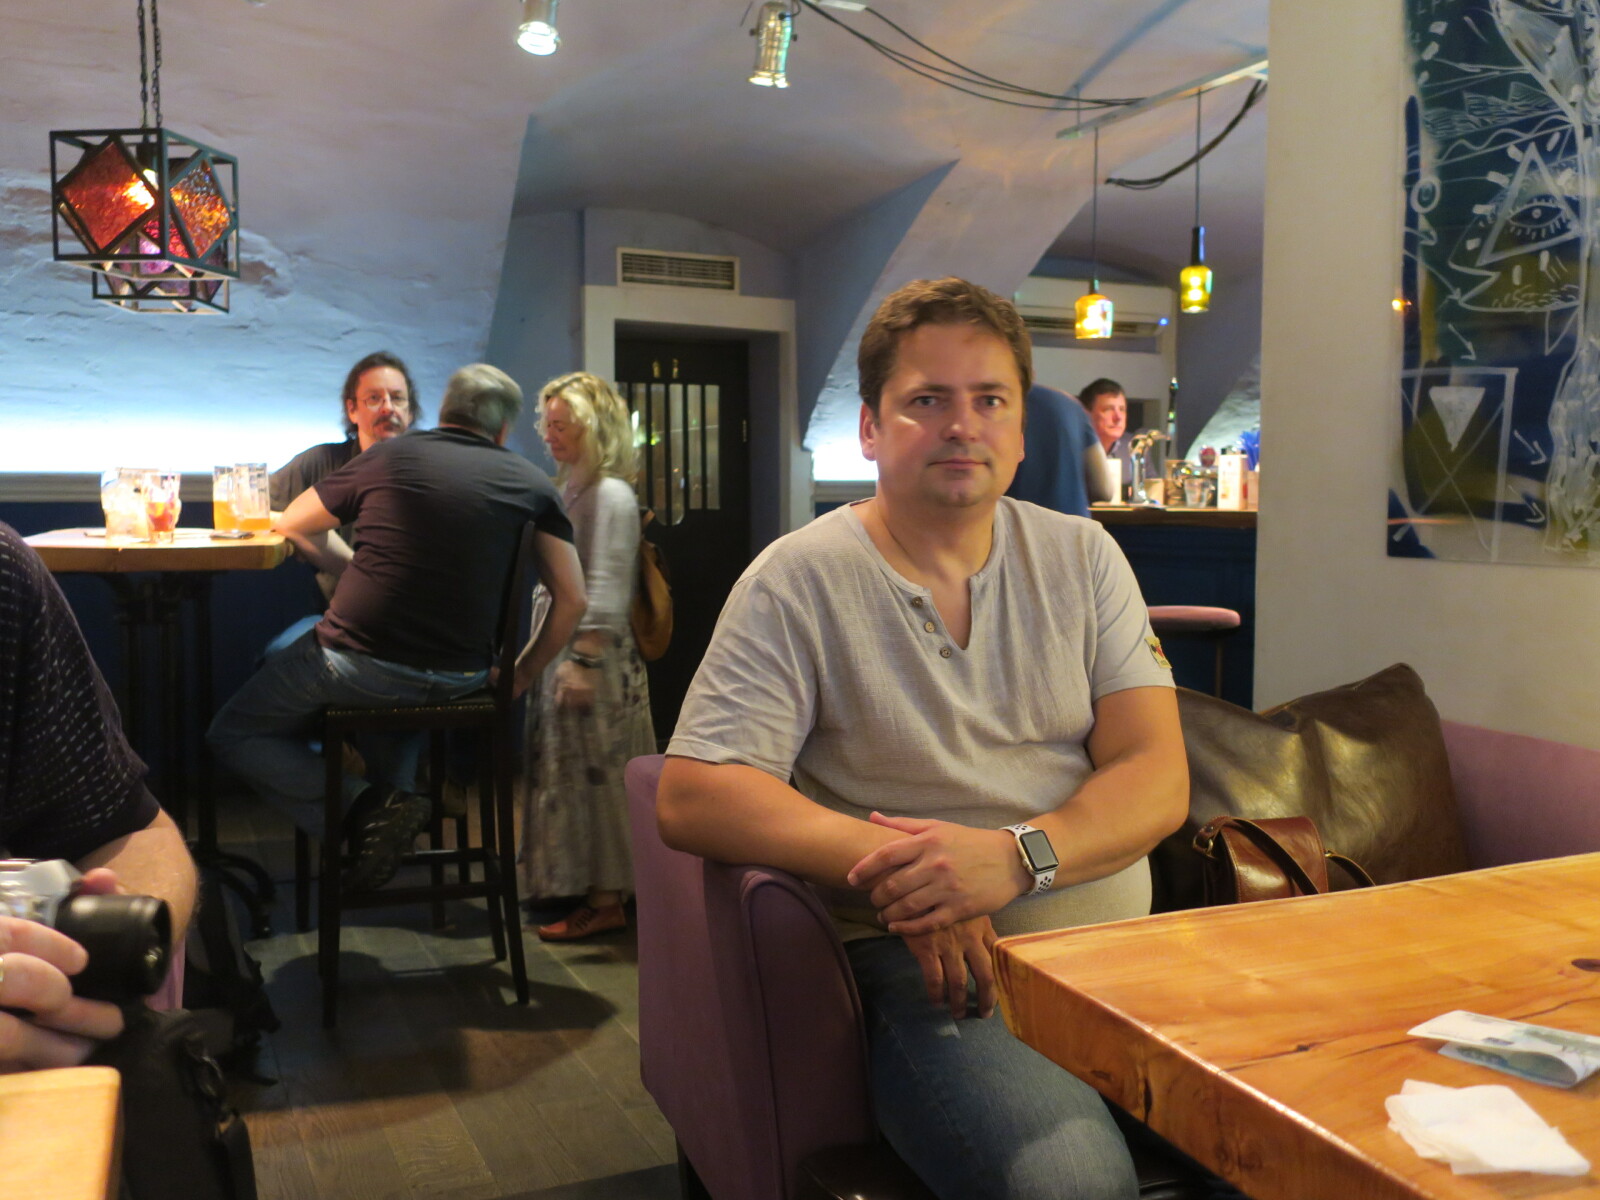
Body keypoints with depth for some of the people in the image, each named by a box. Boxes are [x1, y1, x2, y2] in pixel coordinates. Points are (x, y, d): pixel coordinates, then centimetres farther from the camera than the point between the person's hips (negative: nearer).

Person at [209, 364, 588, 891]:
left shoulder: (389, 458, 0)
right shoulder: (531, 482, 2)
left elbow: (292, 526, 15)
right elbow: (572, 599, 2)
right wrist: (519, 676, 13)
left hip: (357, 663, -4)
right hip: (460, 678, 4)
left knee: (235, 735, 17)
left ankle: (366, 807, -1)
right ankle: (396, 798, 24)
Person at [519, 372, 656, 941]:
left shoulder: (611, 494, -14)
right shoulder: (571, 490, 15)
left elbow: (606, 590, -21)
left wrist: (585, 659, -24)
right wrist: (557, 656, 19)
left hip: (597, 657, -10)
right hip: (564, 648, 10)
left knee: (595, 774, -3)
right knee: (565, 768, 15)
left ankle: (605, 900, 6)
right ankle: (577, 882, 27)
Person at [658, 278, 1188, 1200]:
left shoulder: (1083, 558, 10)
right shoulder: (800, 581, -1)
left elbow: (1158, 779, 2)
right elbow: (692, 797, -8)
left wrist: (1019, 855, -17)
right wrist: (887, 867, -19)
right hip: (932, 968, -4)